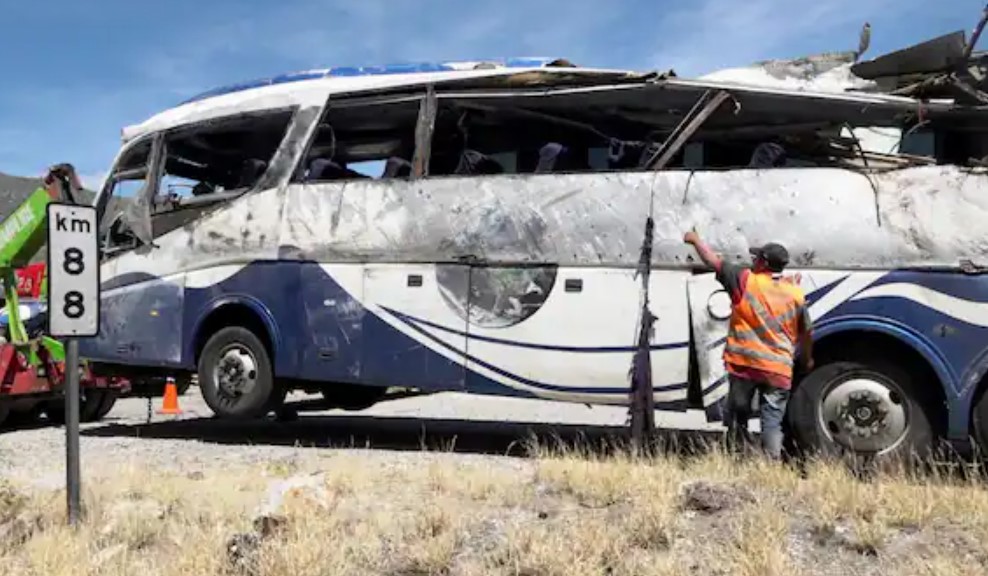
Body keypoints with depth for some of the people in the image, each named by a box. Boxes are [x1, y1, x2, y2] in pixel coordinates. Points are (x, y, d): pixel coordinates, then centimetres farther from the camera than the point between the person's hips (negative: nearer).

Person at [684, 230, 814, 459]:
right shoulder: (795, 293, 6)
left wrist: (695, 240, 21)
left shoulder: (745, 280, -3)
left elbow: (713, 261, 5)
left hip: (744, 364, -2)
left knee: (738, 417, 11)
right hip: (779, 369, 2)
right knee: (772, 422, 3)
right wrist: (807, 359, 31)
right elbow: (807, 332, 15)